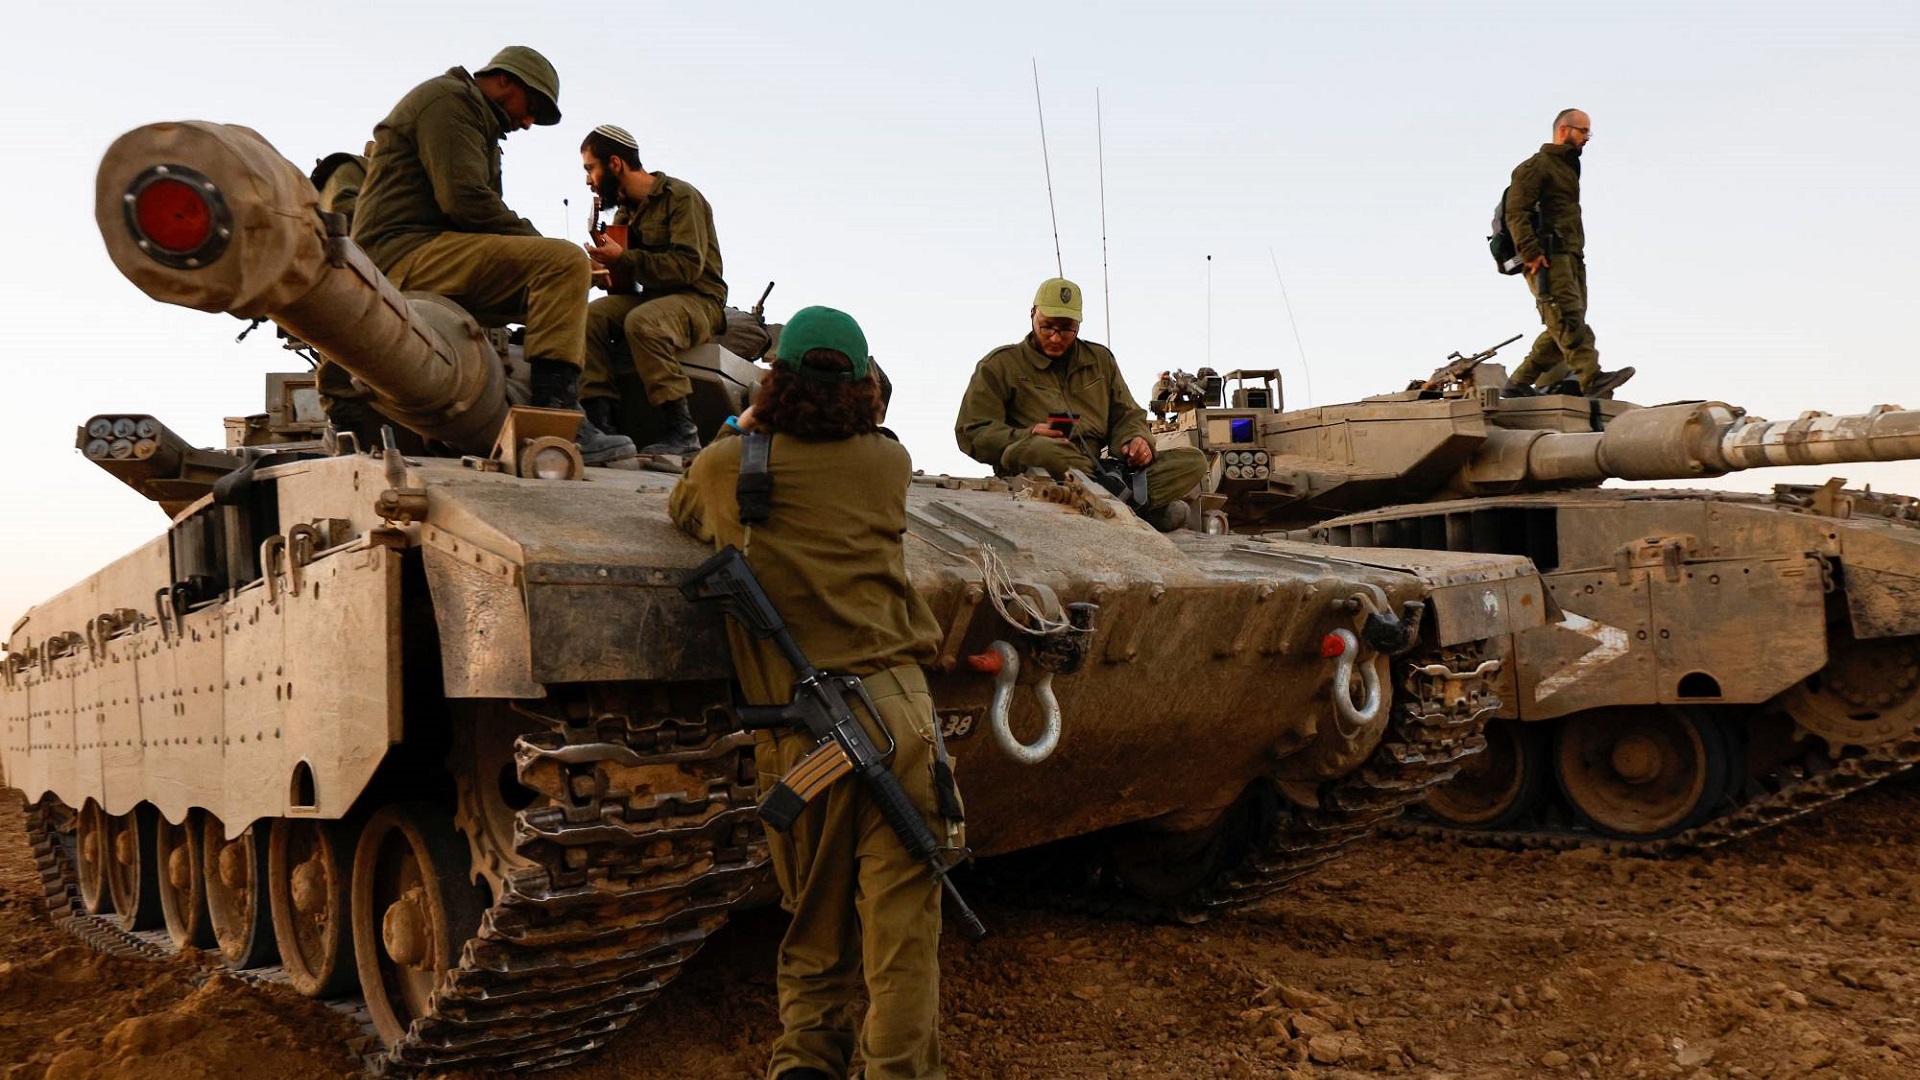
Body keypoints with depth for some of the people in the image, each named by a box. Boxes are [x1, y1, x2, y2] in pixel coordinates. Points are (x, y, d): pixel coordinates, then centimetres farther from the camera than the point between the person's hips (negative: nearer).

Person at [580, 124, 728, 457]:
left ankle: (682, 431, -33)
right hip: (650, 297, 7)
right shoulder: (625, 209, 18)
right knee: (589, 314, -20)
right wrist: (604, 269, -1)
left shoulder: (680, 196, -7)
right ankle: (600, 423, -25)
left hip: (698, 301, -7)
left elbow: (688, 266, -19)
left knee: (641, 321, -37)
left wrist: (623, 258, -20)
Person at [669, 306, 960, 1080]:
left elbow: (680, 509, 29)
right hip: (891, 707, -1)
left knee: (813, 920, 16)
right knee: (901, 921, 1)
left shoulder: (726, 465, 7)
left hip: (791, 732, 2)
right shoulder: (887, 461, 7)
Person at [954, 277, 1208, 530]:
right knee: (1045, 450, -42)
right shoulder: (999, 365, 11)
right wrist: (1026, 437, -15)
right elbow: (972, 433, 4)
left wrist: (1136, 440, 1)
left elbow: (1126, 415, 27)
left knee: (1193, 460, -13)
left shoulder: (1100, 359, 25)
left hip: (1096, 469, 4)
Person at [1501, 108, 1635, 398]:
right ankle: (1592, 379, -30)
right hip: (1547, 258, -9)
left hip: (1571, 257, 9)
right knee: (1568, 316, -20)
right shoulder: (1536, 166, 0)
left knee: (1562, 330, 2)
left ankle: (1519, 383, 7)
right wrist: (1530, 252, -21)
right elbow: (1516, 212, -12)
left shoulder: (1569, 169, 30)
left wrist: (1578, 253, 21)